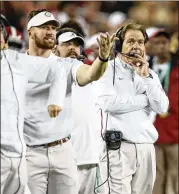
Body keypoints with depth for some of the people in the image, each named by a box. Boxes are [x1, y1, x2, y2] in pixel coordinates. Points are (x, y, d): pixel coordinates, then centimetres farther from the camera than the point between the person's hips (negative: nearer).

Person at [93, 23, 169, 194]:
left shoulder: (150, 74, 17)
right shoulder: (108, 69, 1)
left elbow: (162, 108, 5)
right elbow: (107, 102, -16)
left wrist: (146, 77, -3)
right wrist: (145, 99, -3)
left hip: (146, 146, 5)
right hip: (117, 146, -5)